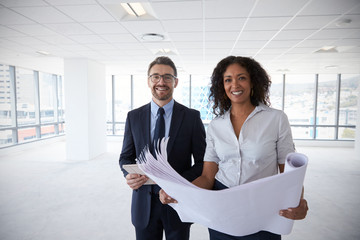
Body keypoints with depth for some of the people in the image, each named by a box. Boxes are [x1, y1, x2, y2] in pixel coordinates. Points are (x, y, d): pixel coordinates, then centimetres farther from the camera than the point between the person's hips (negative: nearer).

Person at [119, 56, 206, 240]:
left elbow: (203, 161, -5)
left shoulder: (192, 117, -7)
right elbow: (126, 156, 6)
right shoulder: (134, 117, 0)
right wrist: (129, 174, -14)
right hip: (144, 203, 2)